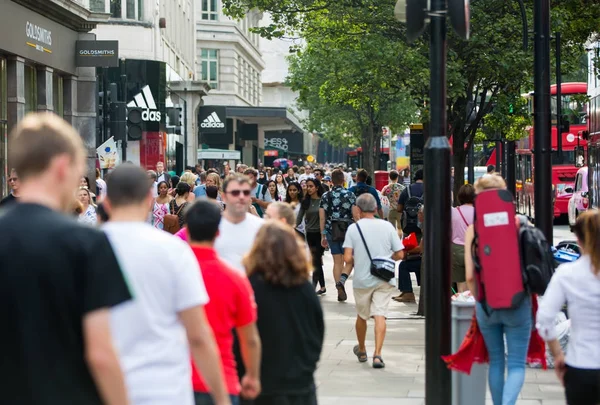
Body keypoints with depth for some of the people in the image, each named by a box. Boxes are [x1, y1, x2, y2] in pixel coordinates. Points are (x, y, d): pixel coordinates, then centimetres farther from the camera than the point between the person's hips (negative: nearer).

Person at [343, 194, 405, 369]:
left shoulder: (353, 228, -7)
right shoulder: (387, 226, -2)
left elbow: (347, 258, -13)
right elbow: (400, 254, -2)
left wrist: (357, 260, 9)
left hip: (362, 279, 0)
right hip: (383, 279, 0)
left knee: (361, 316, 17)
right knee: (380, 315, -4)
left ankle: (361, 351, 36)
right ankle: (377, 354, -18)